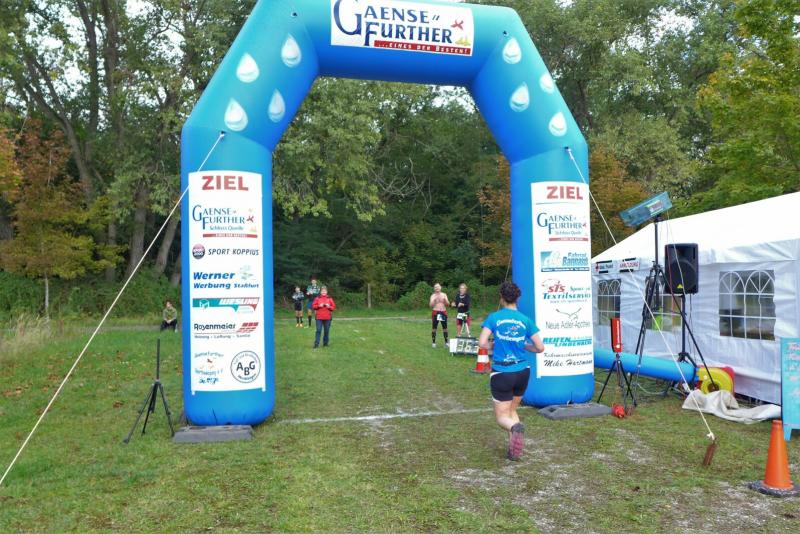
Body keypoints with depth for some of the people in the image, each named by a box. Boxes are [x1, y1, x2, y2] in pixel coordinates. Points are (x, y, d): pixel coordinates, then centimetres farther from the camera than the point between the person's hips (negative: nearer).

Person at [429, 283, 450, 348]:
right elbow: (431, 305, -3)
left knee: (445, 327, 3)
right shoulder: (433, 296, 4)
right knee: (434, 328, -2)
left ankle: (446, 342, 10)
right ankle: (433, 342, 3)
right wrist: (434, 300, -17)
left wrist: (444, 299, -13)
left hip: (443, 312, 2)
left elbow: (448, 304, 4)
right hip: (435, 312, -2)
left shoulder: (444, 295, 9)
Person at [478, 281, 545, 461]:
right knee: (512, 410, 24)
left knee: (502, 416, 10)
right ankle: (514, 450, 14)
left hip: (501, 373, -3)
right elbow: (540, 348, -2)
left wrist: (494, 345, 5)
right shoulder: (525, 320, -1)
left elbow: (482, 343, -15)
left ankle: (515, 427, -24)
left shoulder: (494, 317, -6)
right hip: (522, 371, 3)